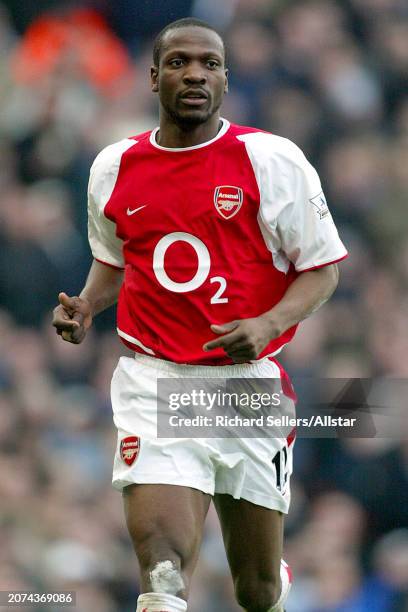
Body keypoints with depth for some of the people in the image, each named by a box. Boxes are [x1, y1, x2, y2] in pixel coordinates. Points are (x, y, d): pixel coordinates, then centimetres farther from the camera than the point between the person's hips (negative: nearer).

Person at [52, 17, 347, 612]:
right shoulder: (114, 167, 7)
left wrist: (269, 324, -18)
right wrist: (85, 307, 4)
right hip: (154, 381, 1)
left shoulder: (272, 160, -3)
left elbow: (322, 268, 0)